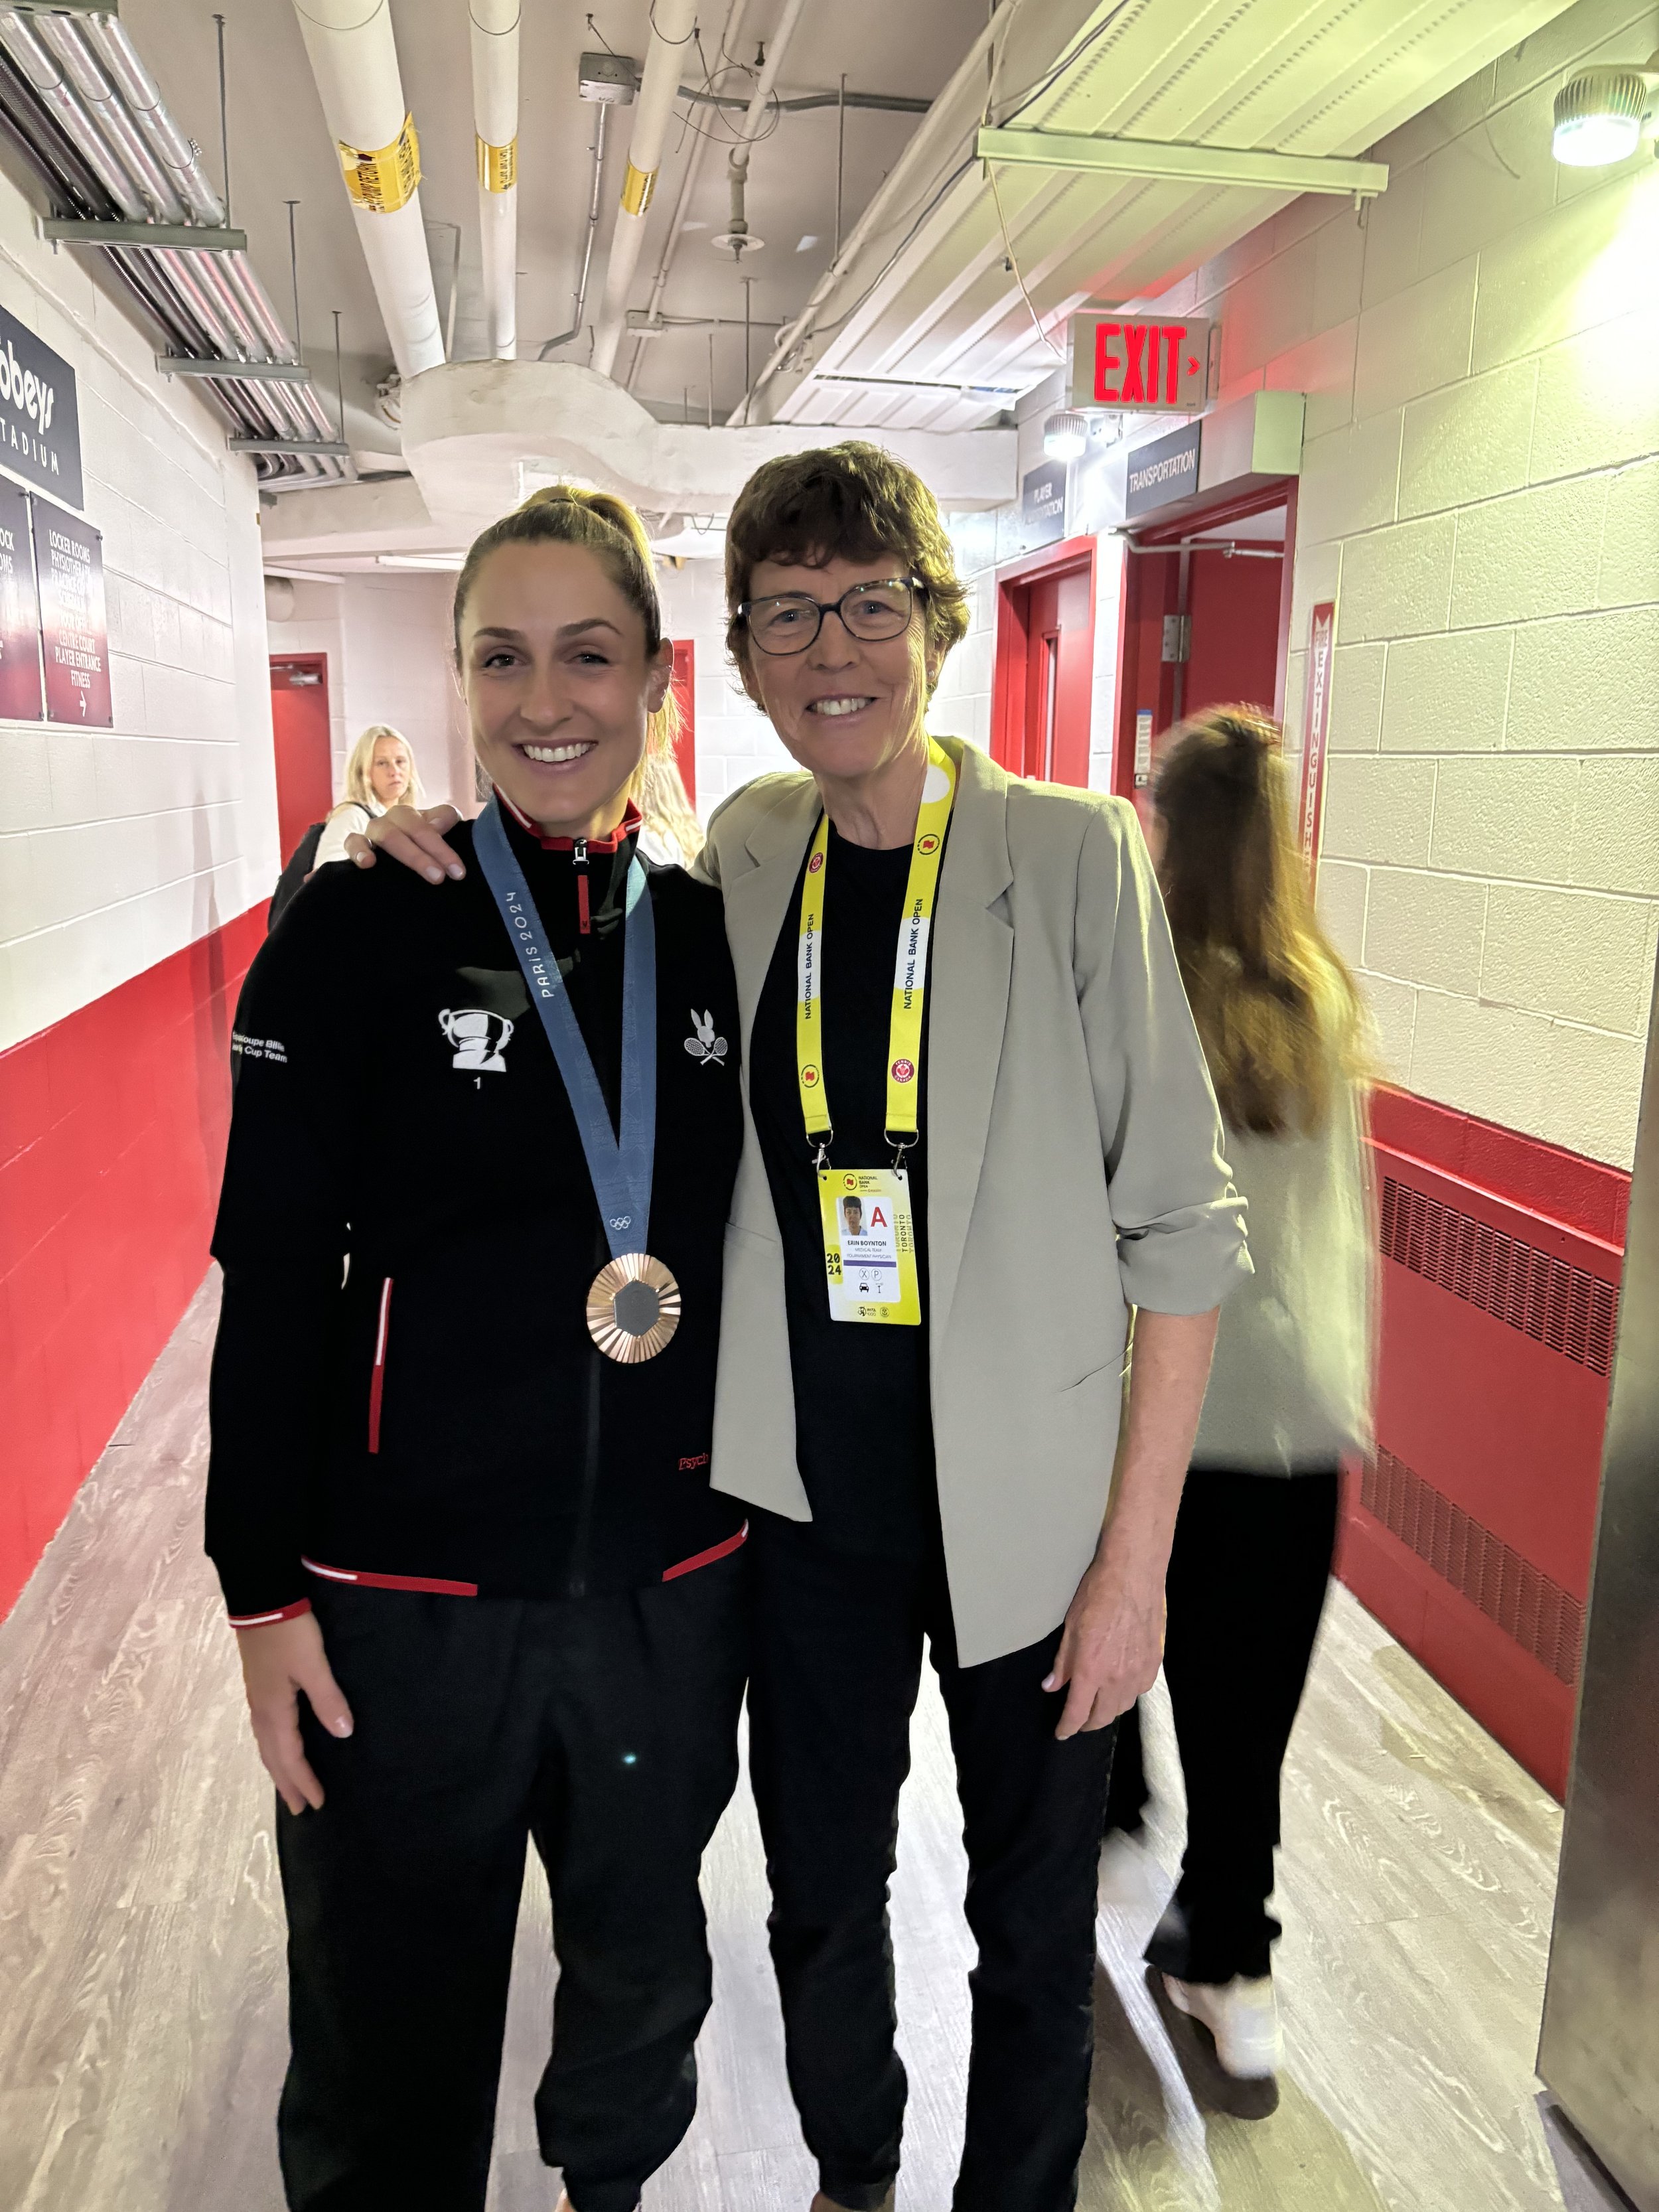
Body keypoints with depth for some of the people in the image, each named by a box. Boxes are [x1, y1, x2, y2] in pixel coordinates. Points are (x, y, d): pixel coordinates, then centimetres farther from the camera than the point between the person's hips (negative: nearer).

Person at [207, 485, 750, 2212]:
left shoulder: (710, 934, 0)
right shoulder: (360, 928, -10)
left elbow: (746, 1257, 7)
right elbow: (272, 1281, -8)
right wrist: (267, 1588, -8)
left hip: (669, 1586, 4)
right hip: (407, 1597, -3)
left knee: (644, 1971, 26)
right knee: (390, 2041, 14)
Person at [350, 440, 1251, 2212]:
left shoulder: (1072, 855, -12)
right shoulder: (744, 854, 0)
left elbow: (1180, 1221, -10)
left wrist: (1136, 1554, -12)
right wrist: (442, 864, -3)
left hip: (1025, 1510, -3)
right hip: (807, 1501, 3)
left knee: (1034, 1930, 17)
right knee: (820, 1903, 22)